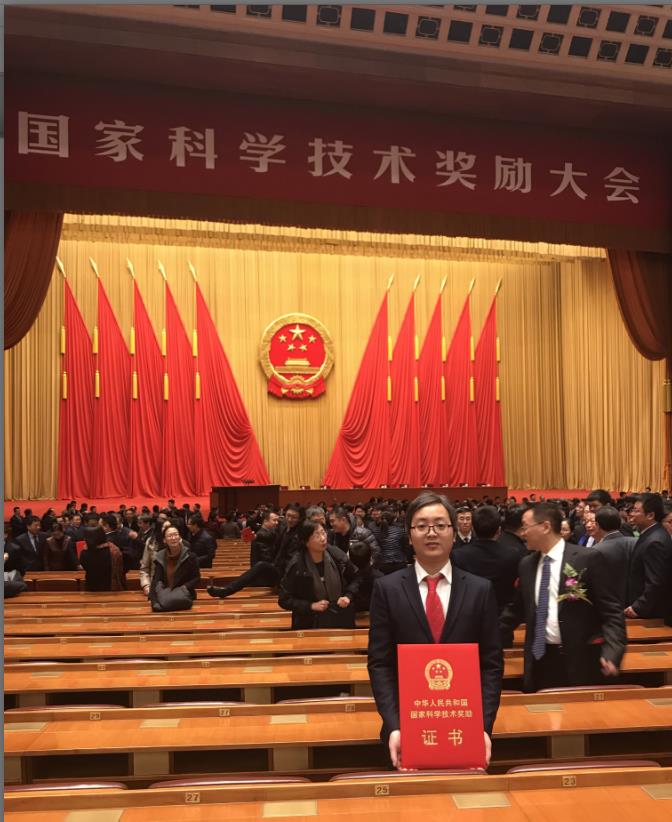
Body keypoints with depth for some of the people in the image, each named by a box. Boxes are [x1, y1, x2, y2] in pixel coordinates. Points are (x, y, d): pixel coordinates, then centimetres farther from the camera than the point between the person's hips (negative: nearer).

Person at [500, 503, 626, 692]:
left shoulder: (588, 559, -9)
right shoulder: (526, 564, 8)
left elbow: (611, 611, -9)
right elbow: (517, 609, 19)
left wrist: (612, 652, -22)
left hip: (579, 660, -4)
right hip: (539, 659, 5)